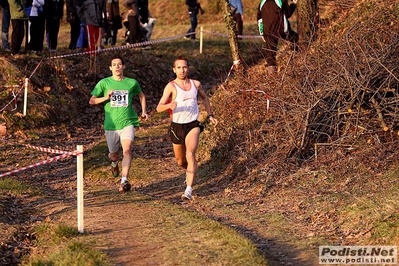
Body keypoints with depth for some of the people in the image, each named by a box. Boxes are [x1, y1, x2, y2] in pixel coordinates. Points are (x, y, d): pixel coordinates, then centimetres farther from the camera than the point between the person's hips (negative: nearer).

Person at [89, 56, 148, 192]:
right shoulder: (104, 83, 2)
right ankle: (114, 163, 52)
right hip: (111, 124, 1)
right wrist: (106, 97, -14)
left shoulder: (132, 83, 5)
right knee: (114, 155, 14)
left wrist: (144, 111, 12)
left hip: (127, 122, -1)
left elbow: (141, 95, 24)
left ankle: (124, 180, -26)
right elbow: (91, 100, 3)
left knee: (127, 149, -24)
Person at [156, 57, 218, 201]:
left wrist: (210, 115, 20)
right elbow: (159, 108, -17)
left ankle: (189, 190, -28)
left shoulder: (196, 84, 4)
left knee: (190, 154, -23)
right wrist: (169, 105, -37)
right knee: (180, 161, 14)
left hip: (193, 125, 0)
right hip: (177, 127, 0)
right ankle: (190, 171, 50)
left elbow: (204, 98, 26)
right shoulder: (171, 86, -7)